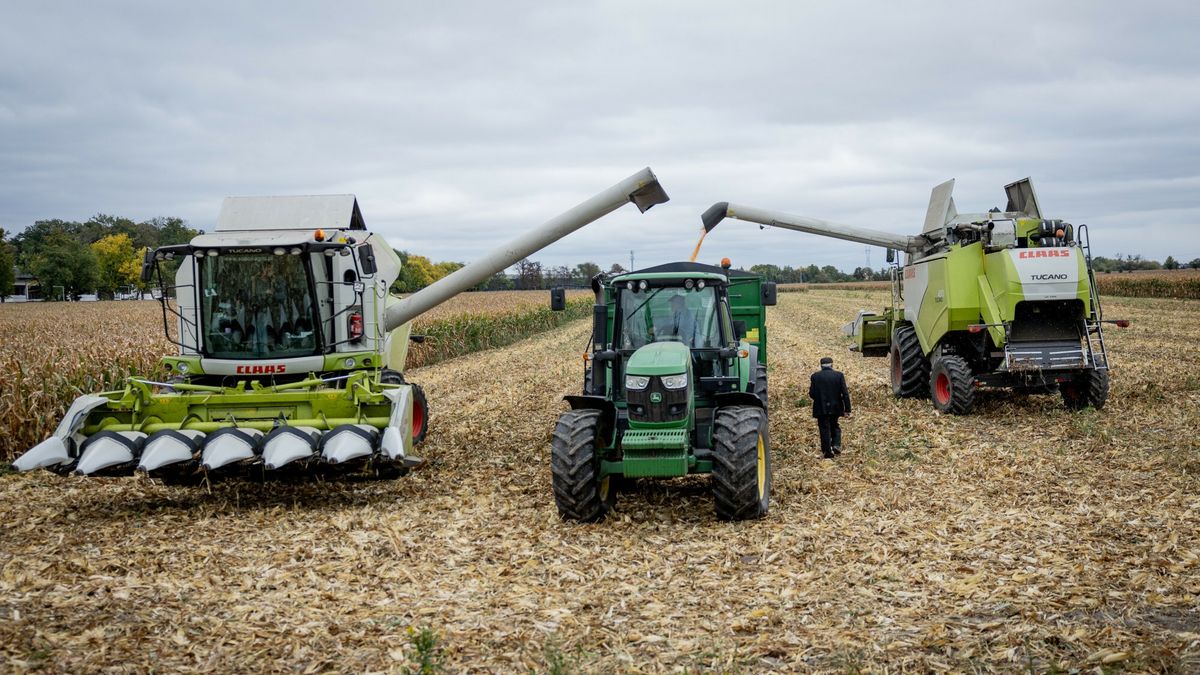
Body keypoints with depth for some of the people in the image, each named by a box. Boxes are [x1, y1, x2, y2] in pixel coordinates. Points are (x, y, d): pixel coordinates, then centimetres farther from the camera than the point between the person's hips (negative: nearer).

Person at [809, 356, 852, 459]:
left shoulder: (815, 376, -6)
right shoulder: (839, 375, -4)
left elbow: (812, 394, -6)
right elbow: (845, 393, -5)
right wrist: (847, 409, -1)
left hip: (821, 408, -1)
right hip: (835, 407, 1)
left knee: (824, 429, 4)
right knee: (835, 427, 22)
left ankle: (828, 453, 3)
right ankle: (836, 445, 3)